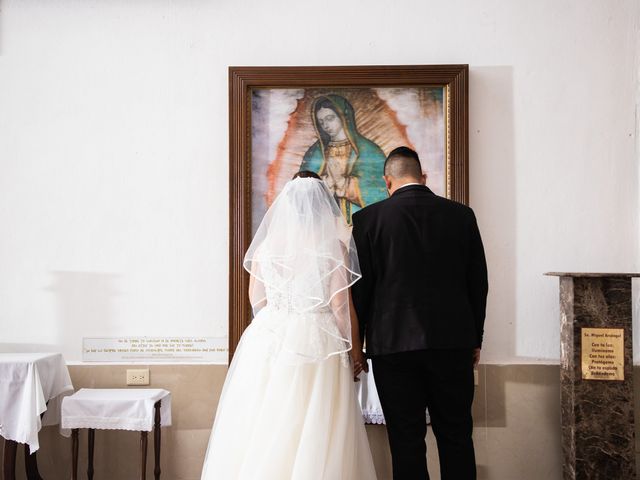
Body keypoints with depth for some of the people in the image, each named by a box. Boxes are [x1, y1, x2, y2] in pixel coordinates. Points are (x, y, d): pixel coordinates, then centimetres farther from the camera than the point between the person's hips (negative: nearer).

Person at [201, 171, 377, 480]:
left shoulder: (267, 243, 3)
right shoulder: (333, 246, -5)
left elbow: (256, 298, 10)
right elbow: (341, 304, -6)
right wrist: (355, 350, 4)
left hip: (269, 338, 3)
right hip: (317, 342, -3)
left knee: (263, 426, 10)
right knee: (315, 434, 4)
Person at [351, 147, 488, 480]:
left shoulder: (369, 218, -4)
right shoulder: (461, 215, 4)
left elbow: (361, 287, -3)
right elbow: (478, 283, 7)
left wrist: (356, 343, 8)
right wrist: (475, 339, 17)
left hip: (394, 343, -2)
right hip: (453, 341, 3)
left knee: (406, 440, 6)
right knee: (456, 435, 13)